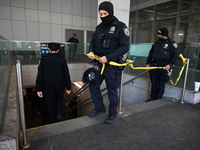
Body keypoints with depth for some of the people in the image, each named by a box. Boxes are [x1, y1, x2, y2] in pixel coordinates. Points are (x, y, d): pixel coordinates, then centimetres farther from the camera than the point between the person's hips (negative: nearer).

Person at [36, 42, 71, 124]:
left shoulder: (44, 59, -4)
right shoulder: (62, 60, -3)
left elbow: (40, 75, -6)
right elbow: (66, 75, -1)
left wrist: (39, 89, -2)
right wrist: (68, 87, 7)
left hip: (48, 87, 0)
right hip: (60, 86, 1)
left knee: (50, 106, 13)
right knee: (59, 99, 29)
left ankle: (52, 123, 26)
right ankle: (58, 113, 7)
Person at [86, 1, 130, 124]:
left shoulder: (121, 27, -10)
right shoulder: (99, 27, 10)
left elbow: (125, 47, -17)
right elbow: (93, 42, 18)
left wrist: (108, 57, -23)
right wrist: (91, 51, -4)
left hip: (112, 65, -6)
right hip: (99, 63, 7)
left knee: (112, 90, 6)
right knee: (93, 86, 12)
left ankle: (113, 113, 29)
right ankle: (99, 108, 33)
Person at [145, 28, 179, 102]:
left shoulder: (172, 43, -3)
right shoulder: (156, 42, 13)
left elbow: (175, 55, -7)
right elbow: (151, 53, 18)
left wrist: (170, 65, -18)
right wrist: (148, 63, 12)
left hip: (164, 67, -4)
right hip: (154, 66, 5)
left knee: (161, 84, 3)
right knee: (154, 83, 10)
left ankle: (158, 99, 16)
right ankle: (152, 98, 23)